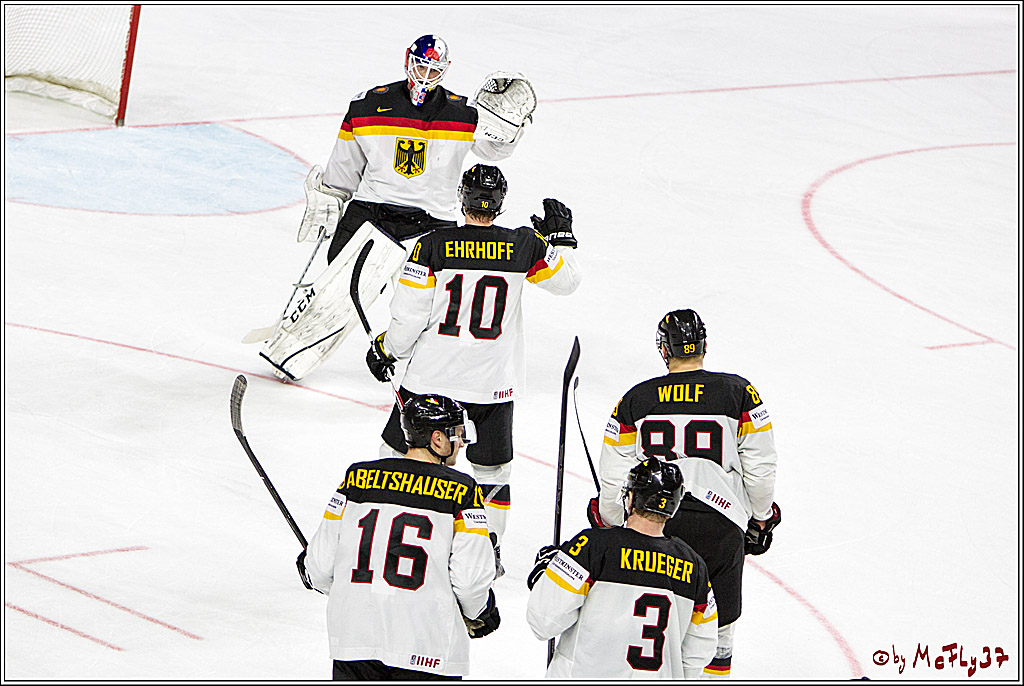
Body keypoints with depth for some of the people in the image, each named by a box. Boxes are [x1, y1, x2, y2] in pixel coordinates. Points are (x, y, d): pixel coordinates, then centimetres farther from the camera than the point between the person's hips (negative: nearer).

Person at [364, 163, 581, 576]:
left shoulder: (432, 247, -9)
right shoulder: (525, 246, -6)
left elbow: (408, 314, -7)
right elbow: (565, 280, 8)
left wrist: (386, 349, 11)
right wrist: (561, 237, 23)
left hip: (433, 373, -1)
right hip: (494, 382, 1)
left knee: (399, 449, 15)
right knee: (492, 465, 18)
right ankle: (488, 551, 20)